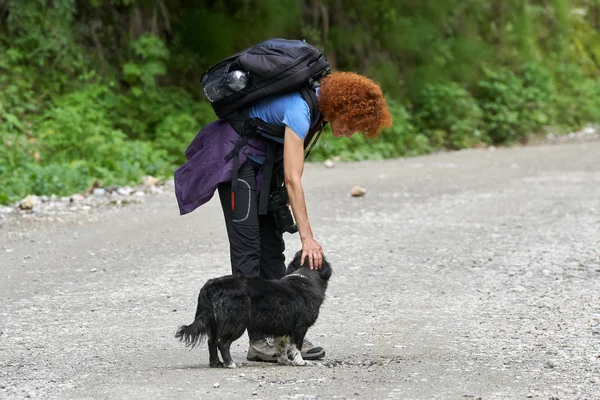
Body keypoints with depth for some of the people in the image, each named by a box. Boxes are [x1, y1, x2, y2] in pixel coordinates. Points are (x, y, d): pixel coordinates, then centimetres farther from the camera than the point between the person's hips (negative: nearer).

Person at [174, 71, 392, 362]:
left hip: (261, 160, 10)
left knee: (272, 245, 5)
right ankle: (259, 341, -13)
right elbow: (293, 179, -33)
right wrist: (307, 237, -35)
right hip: (235, 155, -10)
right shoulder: (299, 111, -31)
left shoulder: (319, 97, -4)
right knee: (247, 246, -12)